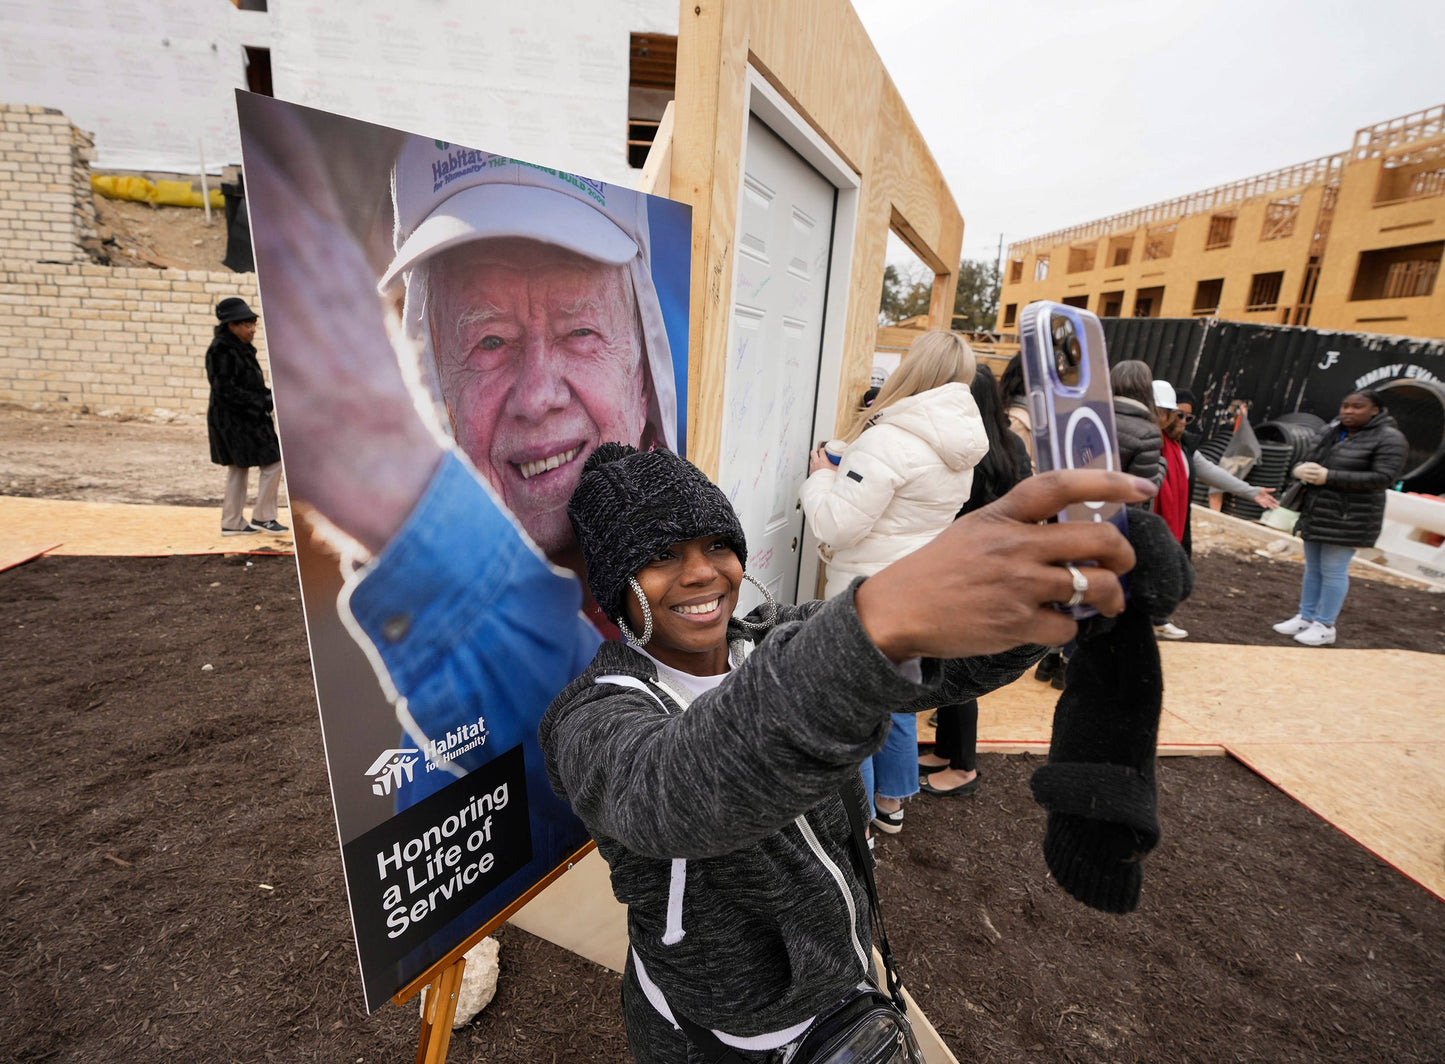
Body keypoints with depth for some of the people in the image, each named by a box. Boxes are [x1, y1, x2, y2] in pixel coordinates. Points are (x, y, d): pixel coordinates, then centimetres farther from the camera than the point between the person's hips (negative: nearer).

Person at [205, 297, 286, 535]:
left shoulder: (240, 347, 13)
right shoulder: (222, 350, -17)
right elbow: (226, 391, -22)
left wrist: (269, 394, 5)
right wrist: (263, 402, -21)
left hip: (244, 419, 11)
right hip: (233, 420, -11)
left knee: (238, 469, 14)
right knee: (272, 461, -7)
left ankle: (233, 523, 23)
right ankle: (262, 517, 2)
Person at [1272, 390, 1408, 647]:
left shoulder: (1389, 438, -8)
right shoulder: (1330, 432, 9)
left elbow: (1383, 477, -17)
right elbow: (1308, 462, 13)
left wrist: (1329, 477, -24)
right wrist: (1300, 470, -12)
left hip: (1348, 518, -6)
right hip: (1316, 513, 7)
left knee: (1333, 570, -2)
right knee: (1312, 567, 13)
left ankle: (1325, 626, 8)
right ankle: (1306, 617, 23)